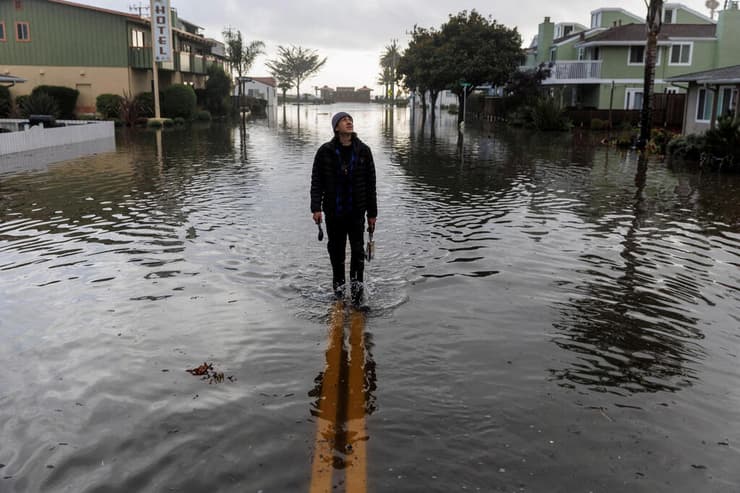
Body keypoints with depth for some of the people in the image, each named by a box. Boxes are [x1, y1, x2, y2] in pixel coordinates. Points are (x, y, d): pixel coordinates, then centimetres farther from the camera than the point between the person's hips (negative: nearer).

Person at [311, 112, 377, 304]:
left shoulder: (363, 151, 3)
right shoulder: (325, 151, 0)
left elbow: (370, 184, 6)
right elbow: (316, 181, 0)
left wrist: (372, 213, 6)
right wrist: (316, 208, -11)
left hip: (357, 211, 0)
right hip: (333, 211, 0)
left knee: (358, 249, -9)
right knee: (336, 251, 10)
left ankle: (357, 285, 5)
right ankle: (339, 288, 26)